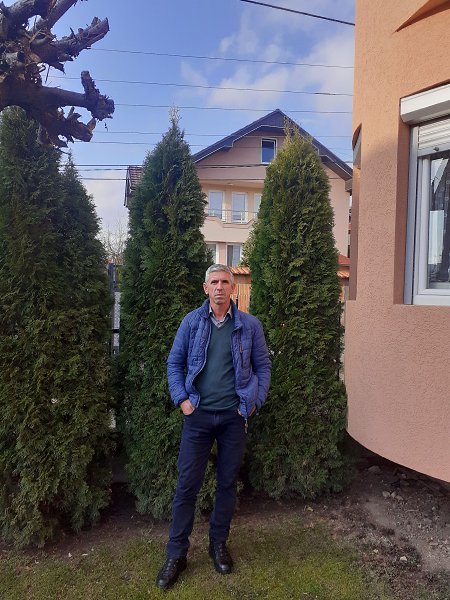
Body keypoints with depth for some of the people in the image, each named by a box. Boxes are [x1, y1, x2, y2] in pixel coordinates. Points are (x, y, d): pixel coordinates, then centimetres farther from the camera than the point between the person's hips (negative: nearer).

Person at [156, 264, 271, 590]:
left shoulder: (250, 325, -1)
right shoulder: (192, 321, -1)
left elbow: (263, 365, 5)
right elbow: (175, 362, 3)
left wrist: (256, 400, -3)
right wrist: (181, 399, -5)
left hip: (234, 416, 1)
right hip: (199, 415, 0)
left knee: (228, 483, 14)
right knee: (187, 484, 5)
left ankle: (219, 544, 34)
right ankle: (176, 554, 21)